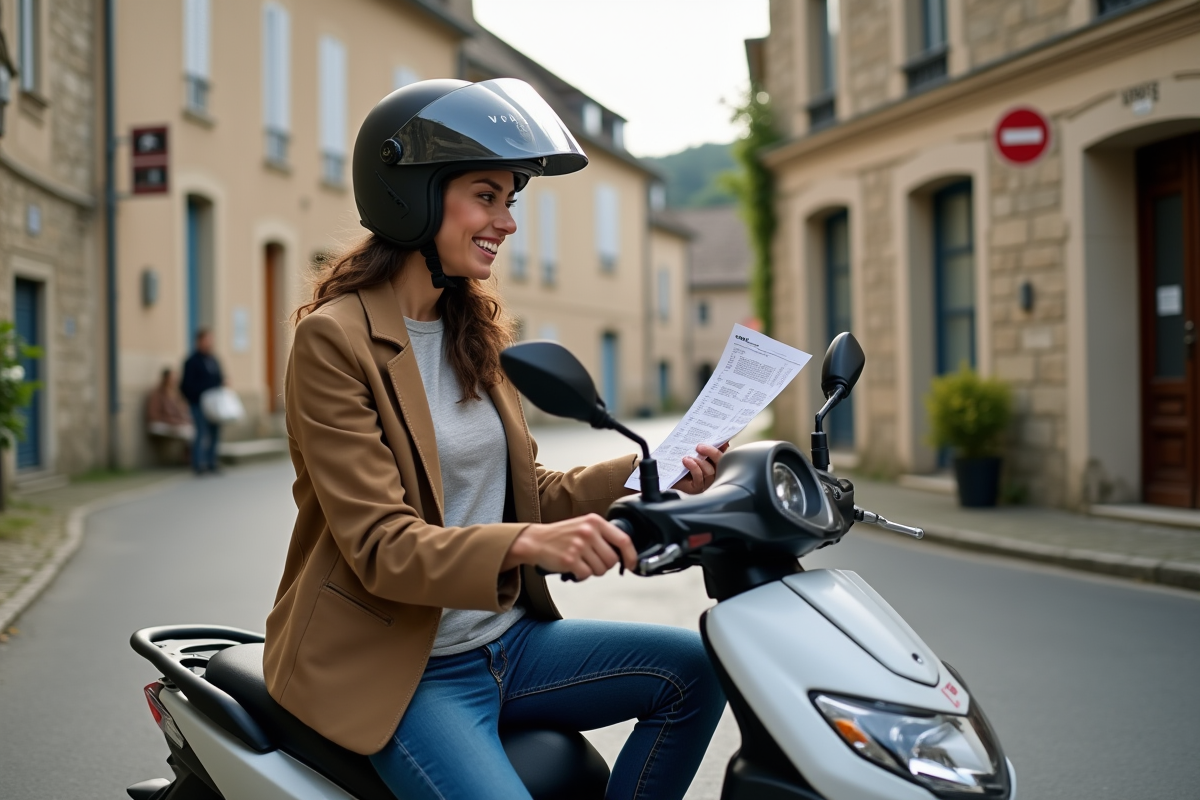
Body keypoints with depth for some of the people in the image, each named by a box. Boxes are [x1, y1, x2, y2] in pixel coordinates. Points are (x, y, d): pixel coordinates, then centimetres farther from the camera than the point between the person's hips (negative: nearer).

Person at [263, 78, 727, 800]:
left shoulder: (471, 330, 11)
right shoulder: (335, 339, -14)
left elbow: (527, 492, 13)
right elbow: (381, 545, -21)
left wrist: (649, 473, -3)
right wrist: (528, 543, -35)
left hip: (508, 639, 8)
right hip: (406, 671, -8)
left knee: (696, 667, -1)